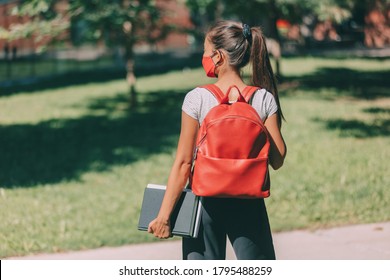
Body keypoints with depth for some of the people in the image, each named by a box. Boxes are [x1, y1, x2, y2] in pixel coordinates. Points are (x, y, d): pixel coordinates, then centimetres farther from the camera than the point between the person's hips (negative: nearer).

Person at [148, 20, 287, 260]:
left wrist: (164, 215, -5)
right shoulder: (264, 99, -6)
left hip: (205, 199, -1)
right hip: (248, 203, 1)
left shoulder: (197, 99, -11)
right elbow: (277, 160, -6)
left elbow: (183, 163, -11)